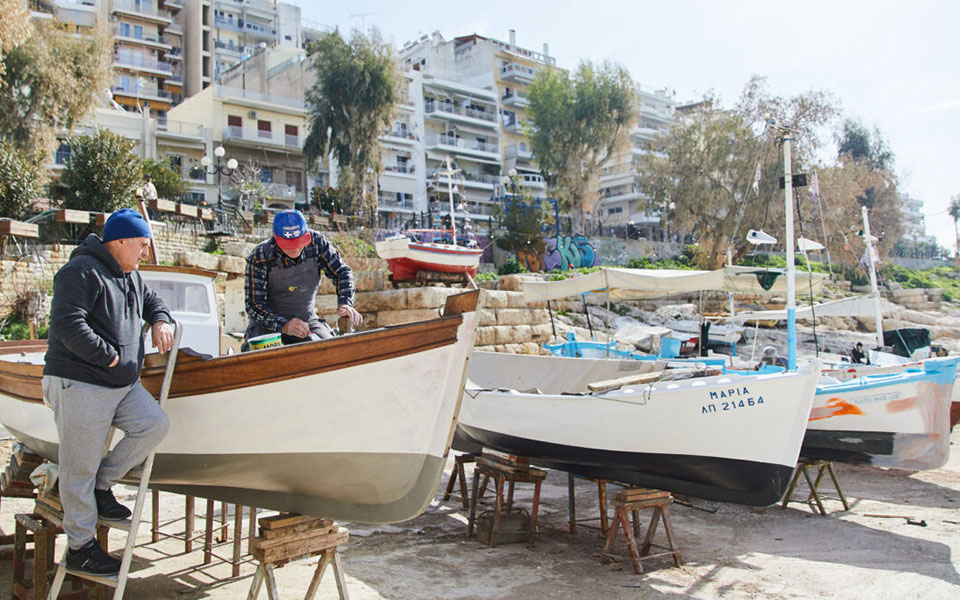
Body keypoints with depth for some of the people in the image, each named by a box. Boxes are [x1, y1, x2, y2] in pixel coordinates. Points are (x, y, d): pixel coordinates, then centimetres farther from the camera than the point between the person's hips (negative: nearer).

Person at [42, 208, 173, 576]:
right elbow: (66, 325, -24)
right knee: (80, 468, 0)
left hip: (122, 385, 9)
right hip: (79, 385, -9)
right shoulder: (82, 271, -15)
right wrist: (109, 357, -20)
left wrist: (160, 320, 9)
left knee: (155, 424, -8)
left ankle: (102, 487, 11)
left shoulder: (129, 275, 15)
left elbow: (151, 301, 32)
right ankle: (80, 548, 13)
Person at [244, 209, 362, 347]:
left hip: (307, 321, 3)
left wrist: (345, 304, -18)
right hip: (270, 324, -3)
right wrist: (284, 325, -34)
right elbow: (254, 306, -17)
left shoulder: (316, 241, -9)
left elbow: (341, 272, 1)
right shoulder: (259, 257, -17)